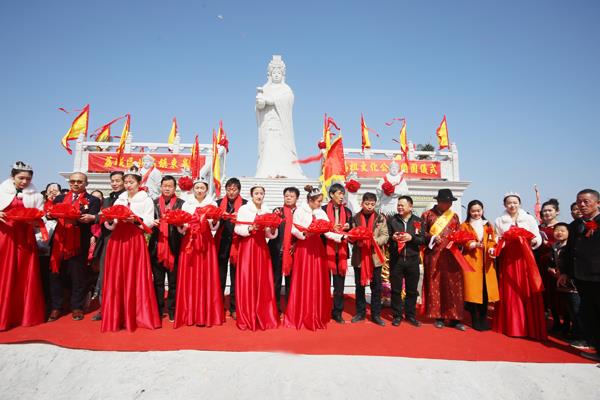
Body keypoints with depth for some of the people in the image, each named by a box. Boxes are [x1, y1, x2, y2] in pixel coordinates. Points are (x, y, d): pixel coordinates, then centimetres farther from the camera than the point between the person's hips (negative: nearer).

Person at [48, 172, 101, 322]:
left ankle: (77, 307, 14)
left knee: (78, 275, 3)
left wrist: (90, 218, -25)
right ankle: (56, 307, 19)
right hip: (60, 240, 3)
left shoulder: (93, 200, 7)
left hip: (79, 242, -3)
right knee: (56, 273, 7)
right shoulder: (60, 198, 18)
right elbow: (51, 213, 10)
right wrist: (50, 214, -12)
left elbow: (92, 219, -4)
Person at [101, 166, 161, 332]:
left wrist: (135, 219, -19)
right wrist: (109, 220, -6)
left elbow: (149, 222, -4)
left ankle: (137, 316, 8)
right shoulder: (119, 200, 19)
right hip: (117, 239, 4)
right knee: (116, 278, 3)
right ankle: (116, 316, 12)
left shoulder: (146, 199, 6)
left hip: (135, 241, -4)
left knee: (135, 278, -2)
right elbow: (110, 225, 14)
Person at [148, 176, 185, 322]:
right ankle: (158, 310, 22)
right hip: (157, 246, 2)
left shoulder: (181, 204, 3)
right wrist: (153, 224, -12)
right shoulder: (154, 203, 11)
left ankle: (172, 310, 16)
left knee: (173, 281, 5)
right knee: (158, 281, 11)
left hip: (174, 246, -2)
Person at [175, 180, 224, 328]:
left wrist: (215, 221, -18)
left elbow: (214, 228, 2)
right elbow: (182, 229, 7)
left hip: (206, 242, -1)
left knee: (206, 276, -2)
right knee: (189, 277, 0)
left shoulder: (212, 204, 8)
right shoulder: (186, 204, 10)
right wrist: (181, 225, -14)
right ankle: (189, 314, 9)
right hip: (189, 242, 1)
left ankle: (207, 314, 6)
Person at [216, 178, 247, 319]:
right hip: (222, 242, 2)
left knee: (235, 276, 5)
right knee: (220, 275, 9)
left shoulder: (245, 204, 2)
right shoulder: (219, 203, 10)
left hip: (237, 243, -2)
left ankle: (234, 308, 15)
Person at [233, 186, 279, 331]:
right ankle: (246, 318, 7)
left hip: (261, 248, 4)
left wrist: (273, 229, -8)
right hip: (247, 248, -4)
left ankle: (263, 317, 12)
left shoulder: (266, 212, 12)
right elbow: (238, 228, -5)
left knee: (263, 282, 3)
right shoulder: (244, 209, 0)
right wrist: (250, 228, -20)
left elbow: (269, 234, 11)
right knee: (247, 281, -3)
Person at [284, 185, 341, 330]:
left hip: (317, 247, 4)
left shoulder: (321, 213, 9)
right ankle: (300, 316, 10)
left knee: (318, 282, 5)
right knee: (303, 281, -1)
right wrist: (305, 233, -24)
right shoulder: (300, 211, -3)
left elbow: (328, 231, 2)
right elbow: (294, 229, -8)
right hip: (303, 247, -4)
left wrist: (342, 237, -10)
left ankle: (317, 316, 15)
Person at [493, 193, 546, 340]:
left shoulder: (529, 218, 5)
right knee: (509, 294, 4)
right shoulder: (499, 221, 10)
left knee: (529, 293, -2)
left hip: (525, 258, -1)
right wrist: (495, 248, -8)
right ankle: (511, 326, 14)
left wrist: (534, 241, -17)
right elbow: (497, 241, 12)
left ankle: (531, 328, 9)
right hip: (507, 259, 1)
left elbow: (538, 239, 4)